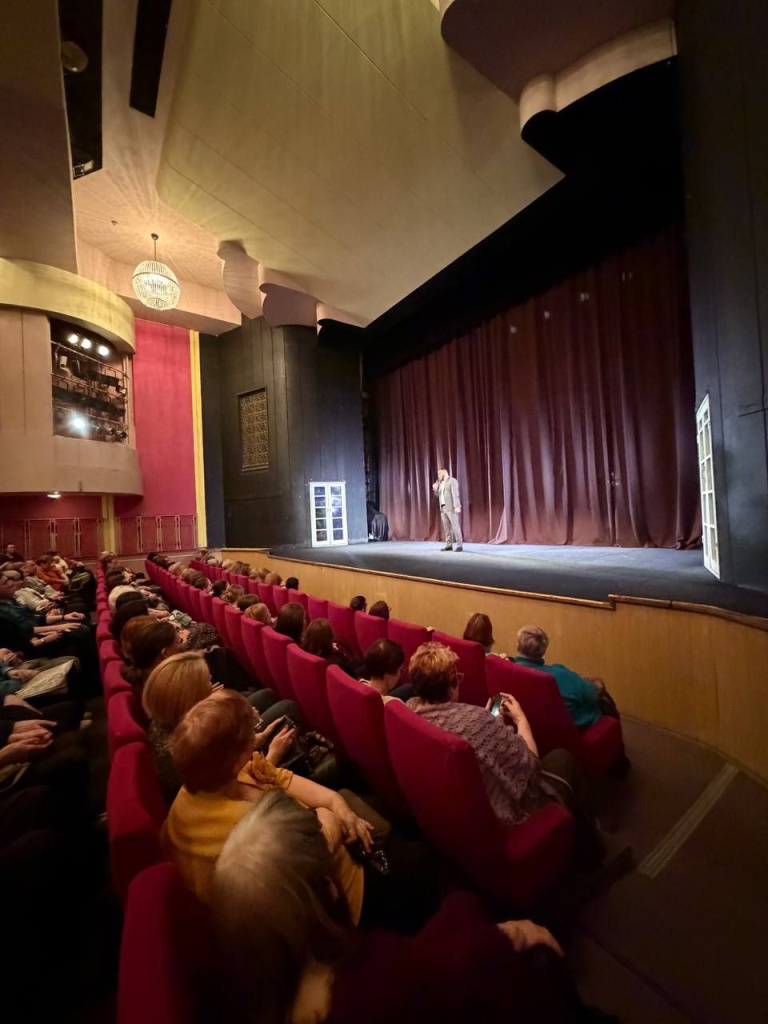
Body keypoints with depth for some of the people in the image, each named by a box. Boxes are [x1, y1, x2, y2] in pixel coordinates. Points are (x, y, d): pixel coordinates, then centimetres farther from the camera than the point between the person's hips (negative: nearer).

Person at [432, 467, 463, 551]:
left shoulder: (452, 480, -4)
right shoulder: (440, 483, 19)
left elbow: (455, 494, -12)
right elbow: (438, 495, 23)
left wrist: (457, 506, -20)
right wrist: (435, 489, 3)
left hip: (451, 508, -7)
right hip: (443, 508, 7)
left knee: (455, 526, -8)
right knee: (446, 527, 5)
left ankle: (459, 545, -7)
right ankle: (449, 545, 8)